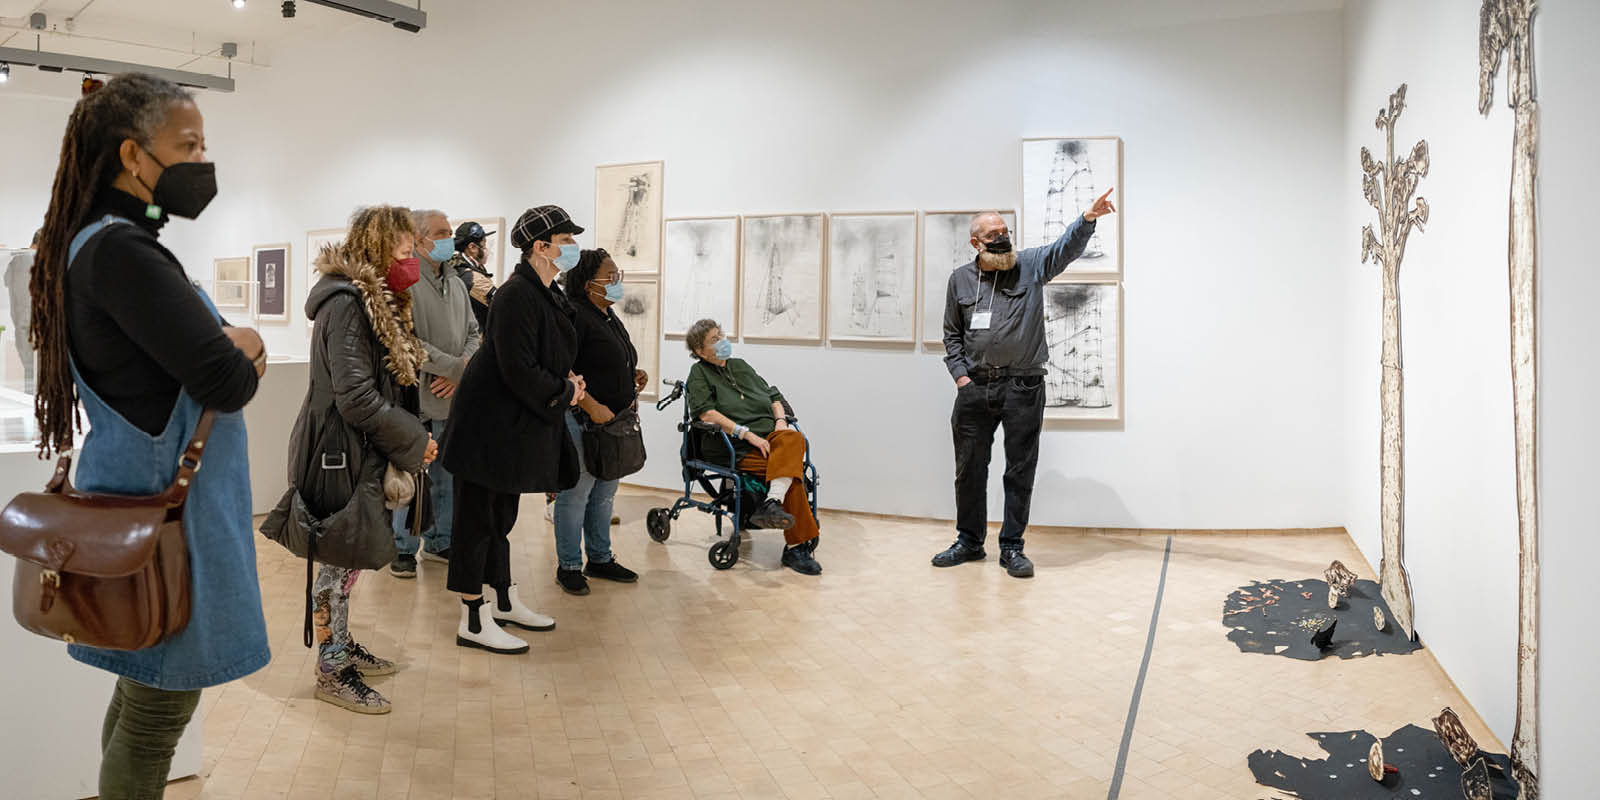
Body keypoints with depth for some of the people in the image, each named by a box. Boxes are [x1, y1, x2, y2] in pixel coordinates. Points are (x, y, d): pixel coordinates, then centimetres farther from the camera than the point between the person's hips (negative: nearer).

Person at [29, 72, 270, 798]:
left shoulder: (112, 243, 12)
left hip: (148, 497, 10)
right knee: (158, 712, 3)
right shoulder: (120, 251, -19)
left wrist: (233, 344, -4)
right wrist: (241, 355, -2)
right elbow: (227, 383, -24)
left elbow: (198, 344, 17)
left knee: (144, 695, 21)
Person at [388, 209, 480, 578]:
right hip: (414, 396, -7)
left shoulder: (456, 284, 13)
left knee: (446, 474, 15)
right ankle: (402, 547, 18)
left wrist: (460, 373, -6)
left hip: (451, 398, 7)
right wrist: (458, 367, -18)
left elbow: (472, 333, 12)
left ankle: (439, 541, 29)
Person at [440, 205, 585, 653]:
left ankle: (505, 602, 33)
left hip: (515, 426, 10)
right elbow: (518, 370, -25)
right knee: (479, 518, 0)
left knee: (500, 515, 19)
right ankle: (474, 622, 10)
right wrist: (565, 393, -12)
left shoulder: (546, 295, 10)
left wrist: (564, 380, 1)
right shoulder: (517, 296, -20)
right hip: (490, 426, -10)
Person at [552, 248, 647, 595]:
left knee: (605, 493, 16)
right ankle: (569, 566, 11)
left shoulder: (610, 317, 16)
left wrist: (634, 376, 9)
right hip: (584, 421, -9)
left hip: (615, 420, 9)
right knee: (576, 493, 0)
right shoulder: (574, 316, -13)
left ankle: (600, 559, 28)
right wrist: (593, 407, -24)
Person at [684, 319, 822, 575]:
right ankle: (798, 546, -30)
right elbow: (706, 413, -9)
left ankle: (772, 503, -44)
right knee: (792, 472, -29)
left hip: (770, 436, 5)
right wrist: (748, 434, -16)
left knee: (793, 439, -31)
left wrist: (781, 420, 5)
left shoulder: (740, 365, 26)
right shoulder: (699, 373, 7)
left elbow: (773, 396, 28)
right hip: (740, 449, -5)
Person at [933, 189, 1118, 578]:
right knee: (969, 467, 9)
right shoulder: (960, 279, 9)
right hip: (974, 388, 2)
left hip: (1024, 387, -2)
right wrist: (961, 374, 3)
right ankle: (969, 541, 24)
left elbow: (1067, 247, -14)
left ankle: (1012, 547, 14)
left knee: (1020, 470, 3)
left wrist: (1088, 219, -33)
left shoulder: (1031, 265, 3)